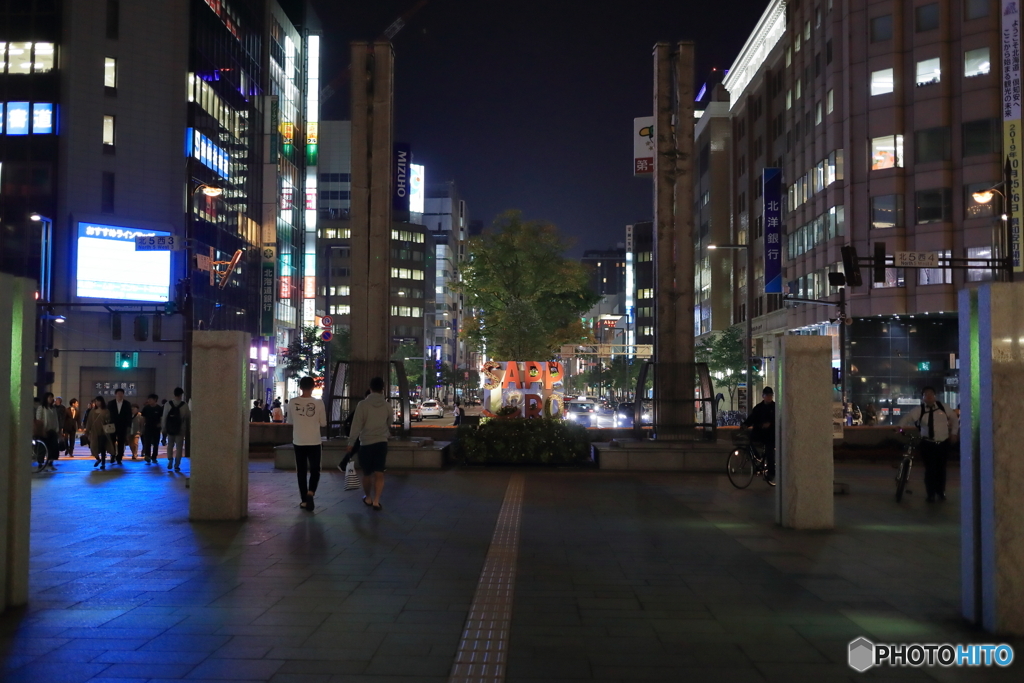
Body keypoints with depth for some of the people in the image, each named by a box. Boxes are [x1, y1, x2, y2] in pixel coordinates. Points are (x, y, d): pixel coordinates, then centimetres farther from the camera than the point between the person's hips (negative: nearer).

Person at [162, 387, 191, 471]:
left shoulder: (167, 404, -5)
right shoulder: (184, 405, -10)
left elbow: (164, 417, -2)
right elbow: (188, 417, -2)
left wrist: (163, 428, 6)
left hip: (170, 429, 2)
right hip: (180, 429, -1)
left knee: (170, 445, 20)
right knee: (179, 447, 6)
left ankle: (170, 461, 7)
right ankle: (176, 465, 5)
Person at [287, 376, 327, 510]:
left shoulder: (293, 403, -4)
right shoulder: (318, 403, -8)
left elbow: (290, 421, 8)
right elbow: (323, 423, -1)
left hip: (298, 442, 1)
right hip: (314, 442, -1)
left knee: (301, 471, 11)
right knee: (315, 470, 10)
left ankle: (304, 500, 13)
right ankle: (310, 493, -13)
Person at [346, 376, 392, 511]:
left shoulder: (363, 404, -8)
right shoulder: (387, 405, 1)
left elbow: (356, 425, -10)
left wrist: (351, 442, -1)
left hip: (366, 443, -1)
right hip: (382, 442, 1)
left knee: (367, 473, 15)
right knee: (379, 474, 1)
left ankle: (368, 498, 29)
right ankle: (376, 500, -9)